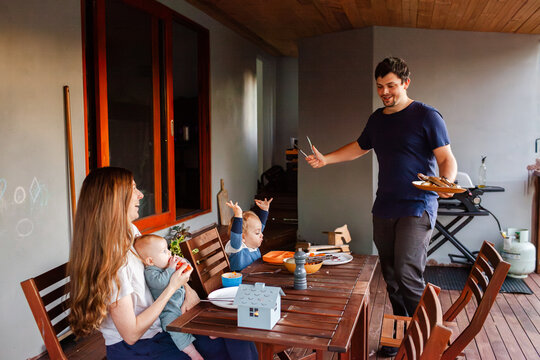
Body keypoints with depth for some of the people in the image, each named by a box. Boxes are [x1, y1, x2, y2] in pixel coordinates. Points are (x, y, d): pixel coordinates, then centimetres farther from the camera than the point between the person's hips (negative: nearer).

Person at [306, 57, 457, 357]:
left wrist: (446, 182, -27)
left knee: (408, 273, -17)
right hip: (384, 208, 6)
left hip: (417, 208, -6)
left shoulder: (426, 116, -4)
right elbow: (359, 147, 29)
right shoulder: (377, 119, 15)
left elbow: (447, 158, -6)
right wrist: (325, 159, 20)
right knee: (391, 277, 8)